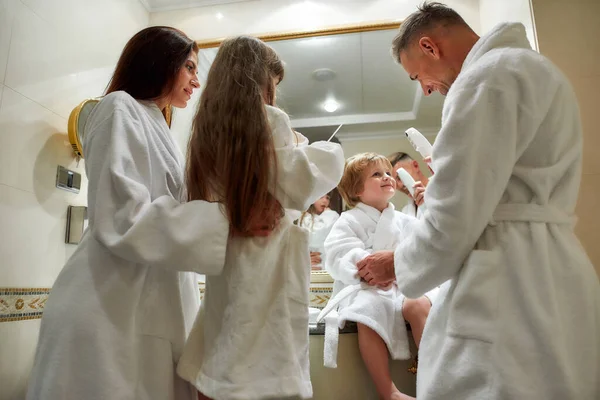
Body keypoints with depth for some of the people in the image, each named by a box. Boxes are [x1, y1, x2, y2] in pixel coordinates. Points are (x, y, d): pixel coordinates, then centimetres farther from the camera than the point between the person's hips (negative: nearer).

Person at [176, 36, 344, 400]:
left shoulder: (210, 126, 14)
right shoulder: (270, 119, -6)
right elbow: (299, 187, -10)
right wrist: (316, 149, 8)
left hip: (226, 263, 8)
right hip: (268, 263, -7)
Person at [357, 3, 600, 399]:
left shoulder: (485, 76, -11)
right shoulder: (531, 66, 21)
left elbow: (454, 221, -16)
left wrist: (396, 265, 0)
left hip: (510, 286, -10)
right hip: (545, 280, 10)